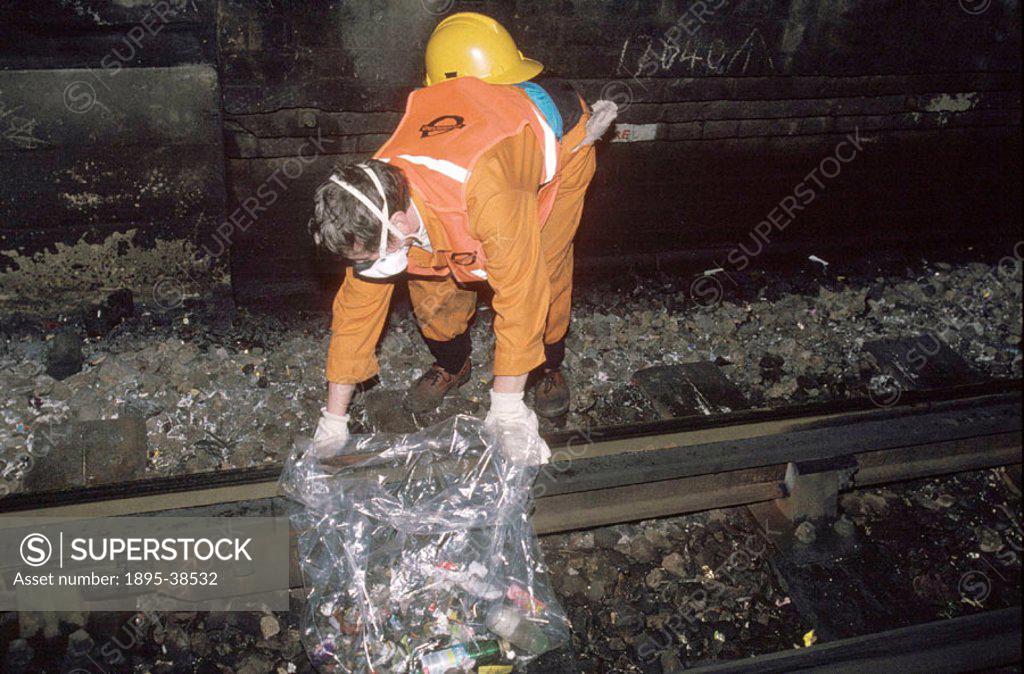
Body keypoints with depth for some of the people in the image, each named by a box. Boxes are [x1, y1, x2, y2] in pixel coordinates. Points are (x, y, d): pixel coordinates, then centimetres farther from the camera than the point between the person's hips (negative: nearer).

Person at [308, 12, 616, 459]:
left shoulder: (484, 193, -48)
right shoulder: (372, 204, -26)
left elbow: (519, 295, -40)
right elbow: (357, 306, -16)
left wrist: (506, 410, -30)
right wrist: (333, 422, -11)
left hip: (557, 139, -4)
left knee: (541, 275, -14)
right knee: (432, 282, -6)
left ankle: (550, 368, 17)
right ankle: (451, 365, 23)